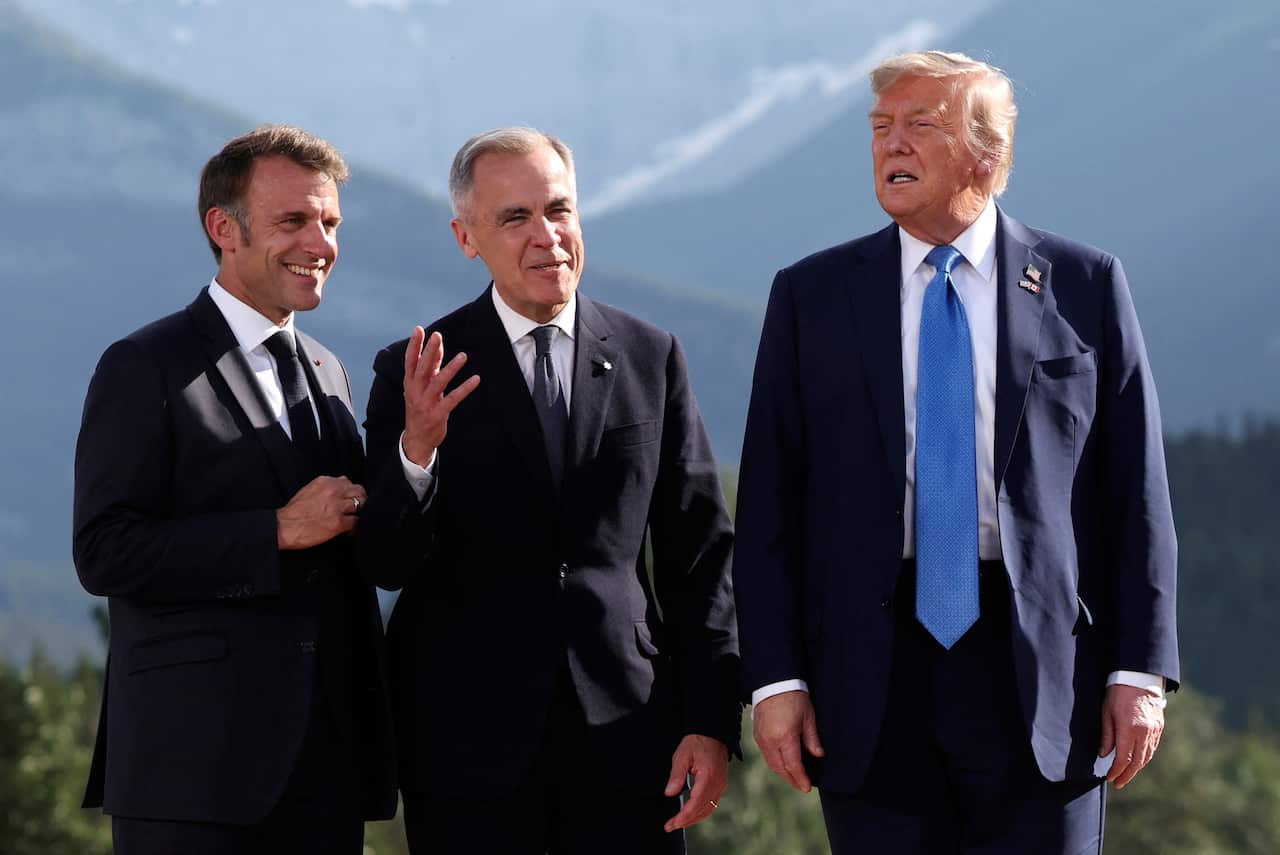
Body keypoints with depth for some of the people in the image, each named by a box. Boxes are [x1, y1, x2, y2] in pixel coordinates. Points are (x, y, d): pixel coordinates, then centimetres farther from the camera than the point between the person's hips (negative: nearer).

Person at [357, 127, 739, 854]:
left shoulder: (652, 358, 7)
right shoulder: (419, 373, 1)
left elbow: (700, 555, 8)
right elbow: (388, 566, -6)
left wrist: (711, 721, 2)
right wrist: (416, 449, -23)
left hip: (626, 734, 1)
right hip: (472, 747, -1)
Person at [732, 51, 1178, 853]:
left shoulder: (1084, 285, 4)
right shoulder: (811, 296, 6)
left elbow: (1135, 491, 3)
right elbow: (769, 506, 5)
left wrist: (1141, 670, -3)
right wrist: (776, 678, -3)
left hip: (1040, 676, -1)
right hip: (874, 687, 1)